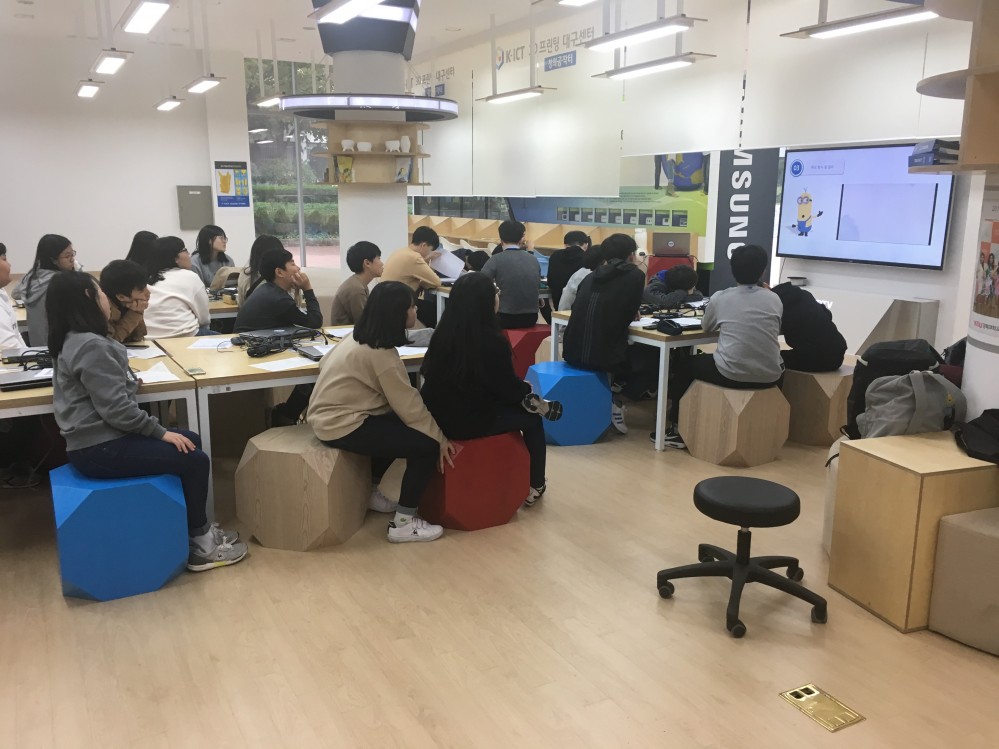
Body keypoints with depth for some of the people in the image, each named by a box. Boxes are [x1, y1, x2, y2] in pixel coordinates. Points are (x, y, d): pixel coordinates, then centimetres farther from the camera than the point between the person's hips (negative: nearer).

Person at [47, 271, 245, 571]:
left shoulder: (74, 340, 11)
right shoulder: (91, 346, -21)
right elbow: (116, 408, -23)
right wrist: (160, 432, -15)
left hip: (100, 436, 11)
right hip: (98, 448, -11)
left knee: (192, 441, 14)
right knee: (194, 460, -12)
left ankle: (197, 529, 20)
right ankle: (201, 545, 3)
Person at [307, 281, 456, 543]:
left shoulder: (360, 336, 6)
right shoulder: (381, 354, -21)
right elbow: (409, 407, -18)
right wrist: (440, 438, -8)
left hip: (330, 415, 10)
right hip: (342, 426, -10)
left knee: (399, 424, 24)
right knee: (427, 444, -12)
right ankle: (403, 523, -3)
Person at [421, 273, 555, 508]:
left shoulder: (444, 332, 0)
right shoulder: (491, 340, -21)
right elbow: (508, 387, -11)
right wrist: (527, 390, 15)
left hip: (438, 414, 7)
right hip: (468, 421, -7)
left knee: (516, 406, 29)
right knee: (532, 417, 16)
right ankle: (534, 487, 31)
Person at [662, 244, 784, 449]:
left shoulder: (720, 298, 1)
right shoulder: (774, 299, 6)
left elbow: (706, 327, 18)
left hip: (731, 375, -3)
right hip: (770, 377, 3)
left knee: (684, 364, 24)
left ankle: (679, 431, 26)